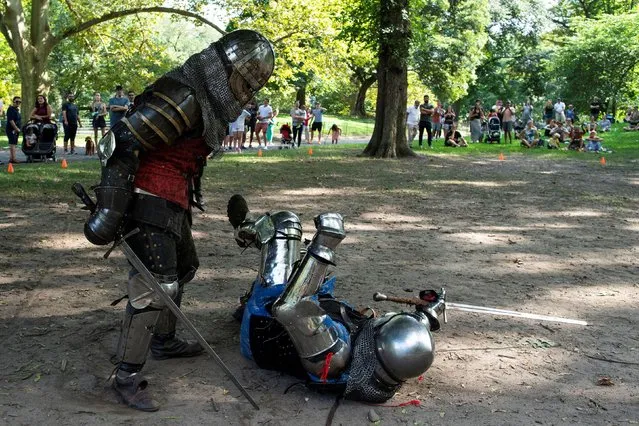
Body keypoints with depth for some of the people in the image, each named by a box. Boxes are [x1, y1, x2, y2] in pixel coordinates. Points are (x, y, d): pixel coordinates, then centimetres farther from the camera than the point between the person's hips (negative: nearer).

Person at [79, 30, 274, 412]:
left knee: (184, 268, 22)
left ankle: (164, 341, 39)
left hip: (172, 204, 11)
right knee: (157, 286, -11)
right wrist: (110, 209, -27)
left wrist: (186, 203, 23)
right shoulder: (182, 97, -21)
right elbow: (126, 142, -25)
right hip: (148, 204, -11)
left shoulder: (209, 101, 12)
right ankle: (128, 376, -1)